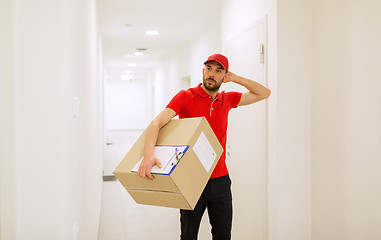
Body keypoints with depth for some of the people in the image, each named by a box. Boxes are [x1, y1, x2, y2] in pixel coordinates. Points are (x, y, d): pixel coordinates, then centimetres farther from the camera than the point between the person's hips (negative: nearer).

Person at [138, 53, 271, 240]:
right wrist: (149, 154, -38)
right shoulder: (186, 96, -7)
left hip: (220, 180, 4)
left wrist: (235, 78, 3)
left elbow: (264, 93, 15)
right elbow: (156, 123, -19)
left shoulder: (227, 99, 8)